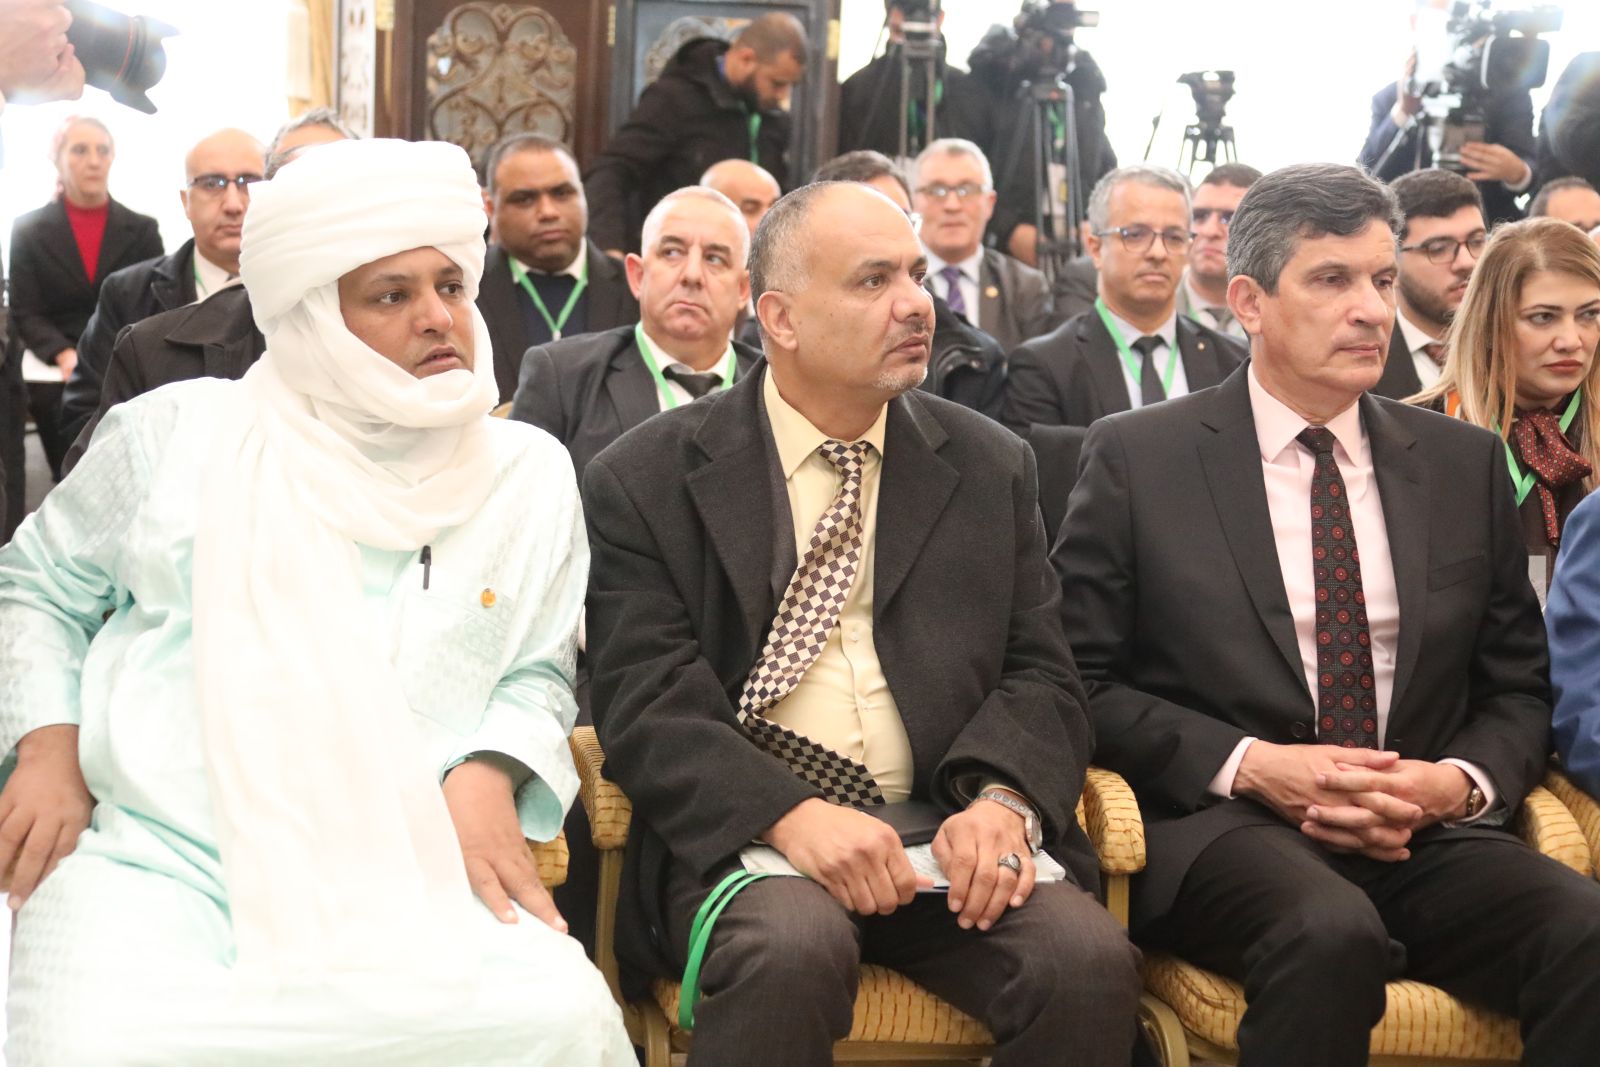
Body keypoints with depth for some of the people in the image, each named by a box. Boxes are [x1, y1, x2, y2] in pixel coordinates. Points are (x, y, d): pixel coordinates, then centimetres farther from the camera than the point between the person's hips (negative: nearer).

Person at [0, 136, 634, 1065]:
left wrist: (489, 774, -5)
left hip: (406, 877, 1)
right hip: (158, 865, -1)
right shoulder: (177, 434, 6)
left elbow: (538, 673, 16)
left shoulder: (531, 475, 10)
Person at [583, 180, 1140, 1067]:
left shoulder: (992, 467, 13)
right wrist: (789, 814, -22)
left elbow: (1039, 673, 9)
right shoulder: (644, 480, 3)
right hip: (743, 831, -2)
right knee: (791, 950, -35)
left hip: (947, 827, 3)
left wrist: (1002, 798, -13)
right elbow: (645, 698, -5)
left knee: (1090, 959, -24)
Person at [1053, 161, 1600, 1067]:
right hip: (1221, 824, -3)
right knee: (1332, 933, -36)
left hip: (1430, 834, 3)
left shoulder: (1466, 464, 13)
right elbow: (1083, 679, 1)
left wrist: (1461, 781, -6)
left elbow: (1519, 690, 16)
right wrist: (1249, 764, -12)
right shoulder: (1137, 457, 3)